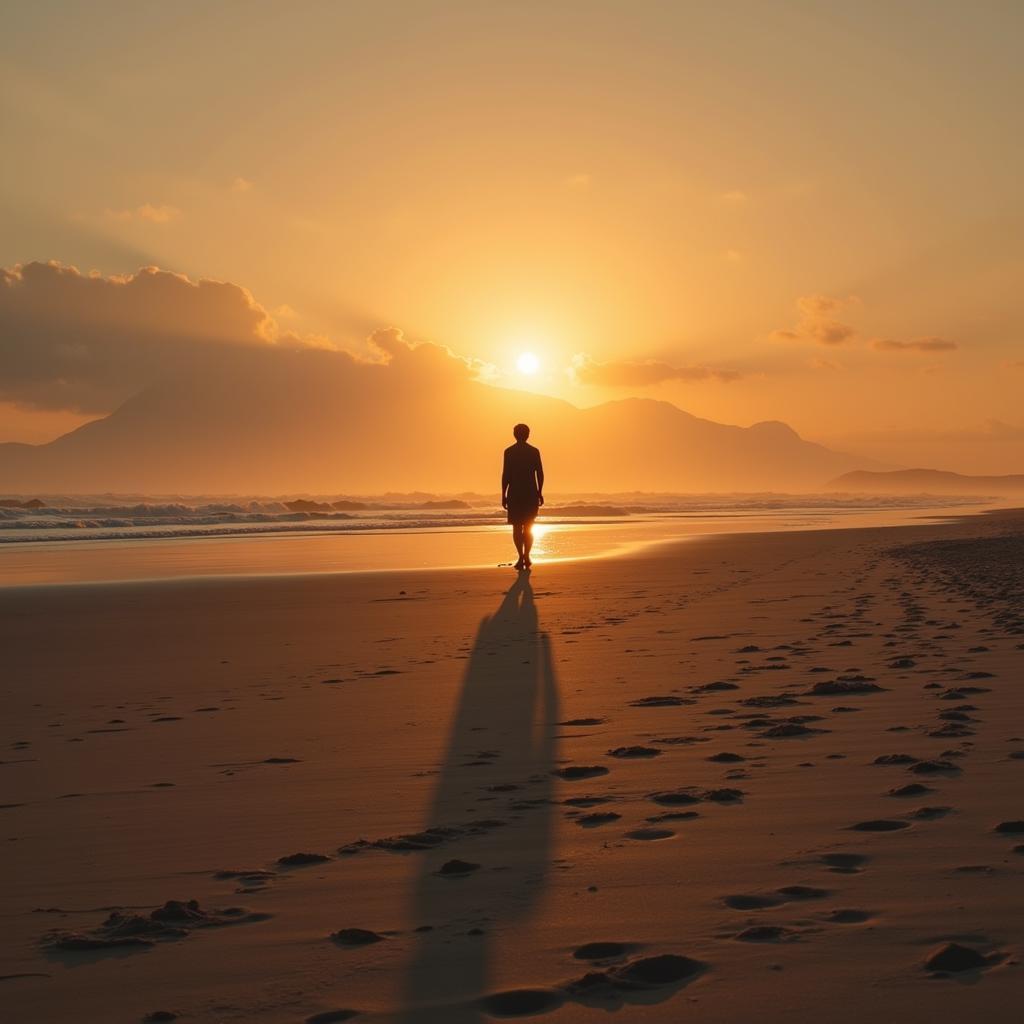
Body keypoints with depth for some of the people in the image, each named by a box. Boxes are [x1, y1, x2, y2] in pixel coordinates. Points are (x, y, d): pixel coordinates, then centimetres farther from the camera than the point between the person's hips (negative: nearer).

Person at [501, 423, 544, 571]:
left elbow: (505, 474, -6)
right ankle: (526, 556, 10)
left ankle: (521, 557, -11)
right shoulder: (534, 451, 2)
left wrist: (503, 495, -2)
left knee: (517, 527, 1)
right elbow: (540, 474, 1)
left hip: (514, 493, -2)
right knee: (528, 527, 14)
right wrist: (539, 492, 9)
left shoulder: (509, 451, -3)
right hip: (531, 493, 2)